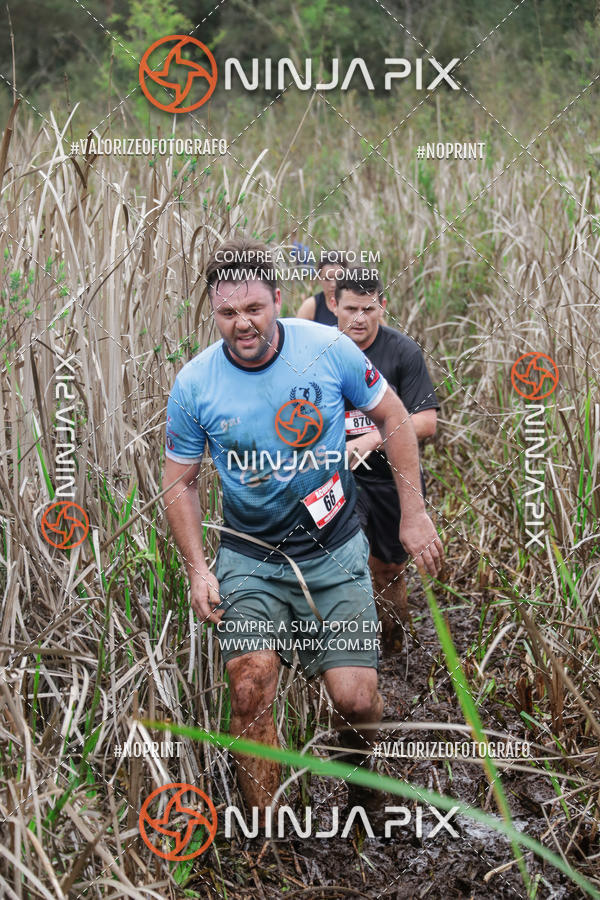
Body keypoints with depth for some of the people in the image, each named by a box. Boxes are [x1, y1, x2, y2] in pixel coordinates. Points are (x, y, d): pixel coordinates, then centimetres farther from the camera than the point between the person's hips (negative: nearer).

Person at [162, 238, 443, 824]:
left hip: (334, 551, 0)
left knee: (355, 700, -5)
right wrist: (197, 568, -6)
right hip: (248, 559, 0)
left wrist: (413, 513, 1)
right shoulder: (194, 384, -9)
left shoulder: (329, 349, -11)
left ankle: (357, 747, 33)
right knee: (251, 692, -15)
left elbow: (392, 417, 3)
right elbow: (179, 482, 4)